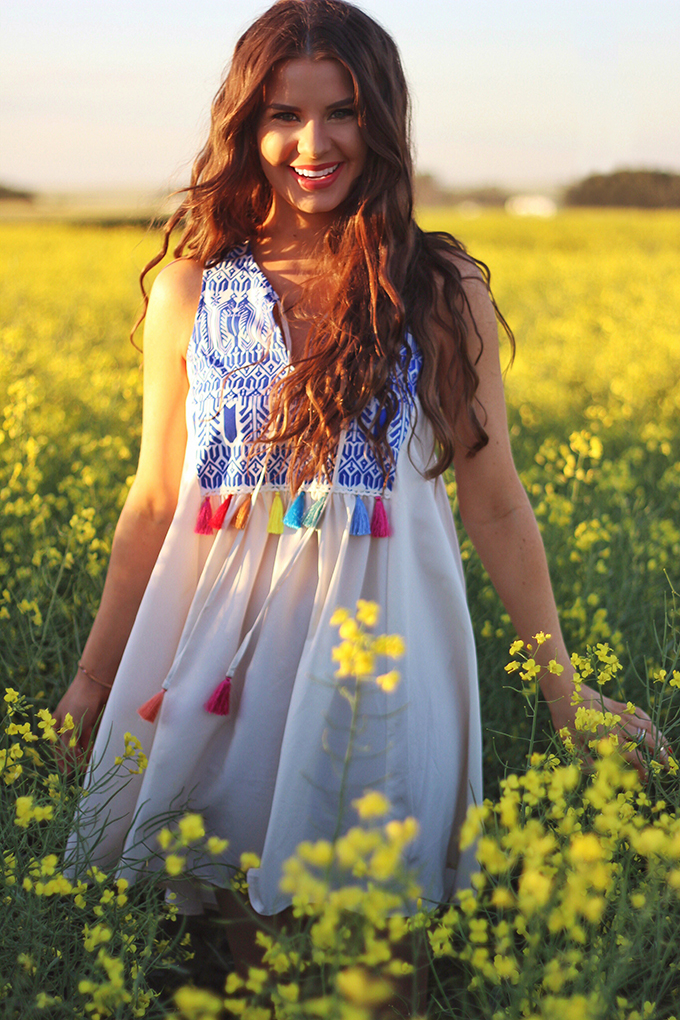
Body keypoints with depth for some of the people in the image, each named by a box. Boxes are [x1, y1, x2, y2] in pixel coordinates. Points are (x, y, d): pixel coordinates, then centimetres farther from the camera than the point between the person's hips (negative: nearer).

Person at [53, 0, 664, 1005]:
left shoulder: (445, 291, -1)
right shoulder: (191, 289, 3)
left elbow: (494, 501, 3)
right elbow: (156, 499, 8)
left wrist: (563, 687, 5)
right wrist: (94, 679, 11)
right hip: (219, 637, 1)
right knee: (228, 910, 9)